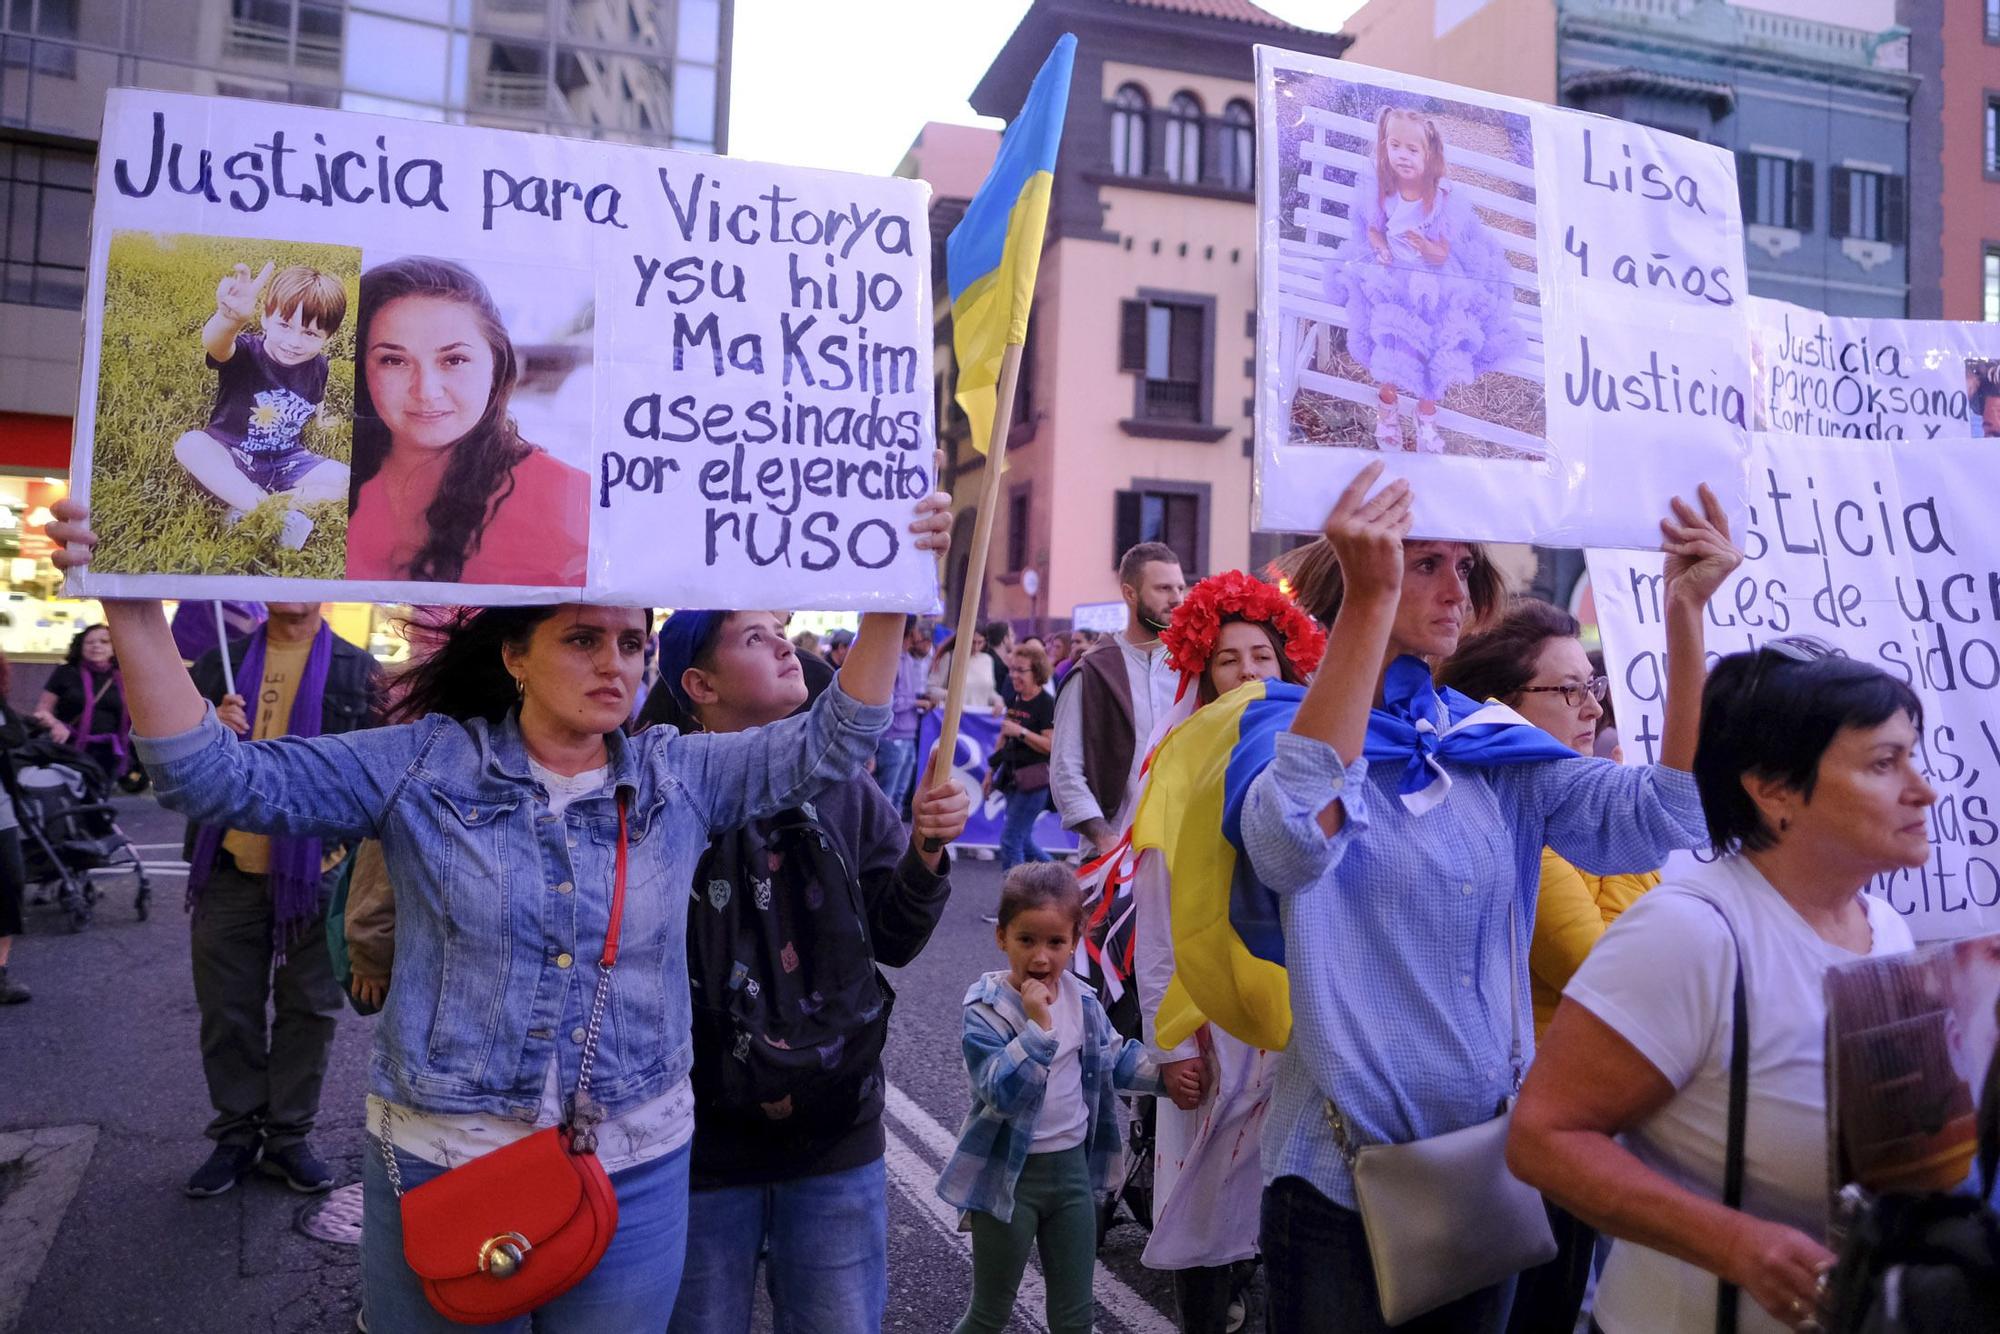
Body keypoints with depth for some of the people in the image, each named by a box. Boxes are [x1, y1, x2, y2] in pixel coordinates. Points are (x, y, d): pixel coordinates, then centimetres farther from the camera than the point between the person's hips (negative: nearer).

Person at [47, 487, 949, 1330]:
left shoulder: (678, 778, 0)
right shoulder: (426, 762, -5)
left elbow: (829, 744, -5)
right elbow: (215, 778, -9)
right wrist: (134, 610, -21)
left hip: (636, 1176, 2)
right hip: (436, 1165, -1)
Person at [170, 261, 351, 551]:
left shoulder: (317, 367, -3)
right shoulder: (246, 352, -19)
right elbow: (213, 344, -47)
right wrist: (230, 318, -68)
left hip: (286, 463, 3)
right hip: (232, 457, -3)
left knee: (342, 479, -19)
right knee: (190, 445, -33)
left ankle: (246, 511, -26)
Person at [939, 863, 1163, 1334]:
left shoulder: (1082, 1001, -2)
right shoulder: (985, 1009, -20)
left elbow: (1115, 1057, 11)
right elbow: (1000, 1090, -30)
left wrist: (1165, 1072, -3)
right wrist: (1037, 1025, -35)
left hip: (1072, 1167, 5)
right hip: (1008, 1173, -5)